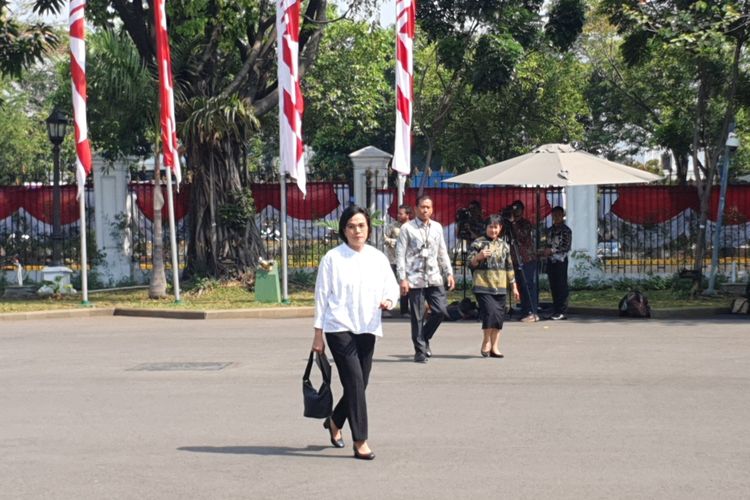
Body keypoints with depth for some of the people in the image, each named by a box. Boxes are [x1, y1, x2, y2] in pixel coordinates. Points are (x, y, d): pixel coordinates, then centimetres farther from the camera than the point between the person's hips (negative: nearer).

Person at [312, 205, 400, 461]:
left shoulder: (378, 257, 9)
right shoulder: (332, 258, -2)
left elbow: (392, 286, 11)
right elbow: (322, 296, 0)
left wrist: (388, 300, -14)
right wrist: (318, 334, -2)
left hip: (367, 329, 5)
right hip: (339, 328, -4)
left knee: (359, 384, 9)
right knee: (355, 382, -12)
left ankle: (335, 421, 37)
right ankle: (360, 442, -8)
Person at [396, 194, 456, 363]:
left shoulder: (437, 227, 12)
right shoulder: (407, 228, -2)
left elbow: (443, 253, 17)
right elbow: (400, 254, -4)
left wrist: (449, 273, 10)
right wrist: (402, 278, -11)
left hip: (434, 278, 4)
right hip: (415, 279, -4)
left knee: (441, 311, -6)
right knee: (417, 316, 0)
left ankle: (424, 338, 18)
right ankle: (420, 350, 12)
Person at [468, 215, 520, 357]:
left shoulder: (504, 245, 15)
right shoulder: (478, 243, 0)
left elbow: (509, 267, 20)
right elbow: (470, 264, -2)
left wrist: (514, 287, 19)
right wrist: (479, 257, -22)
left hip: (500, 287, 5)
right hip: (483, 287, -5)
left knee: (499, 316, 3)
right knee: (490, 312, -17)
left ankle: (494, 346, 10)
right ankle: (486, 342, 2)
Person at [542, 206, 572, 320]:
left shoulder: (566, 230, -4)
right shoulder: (550, 230, 16)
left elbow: (566, 247, -10)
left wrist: (552, 250, -15)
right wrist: (545, 251, 3)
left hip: (561, 260, -6)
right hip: (551, 260, 6)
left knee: (562, 287, -6)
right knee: (553, 287, 7)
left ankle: (562, 312, -6)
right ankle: (555, 311, 12)